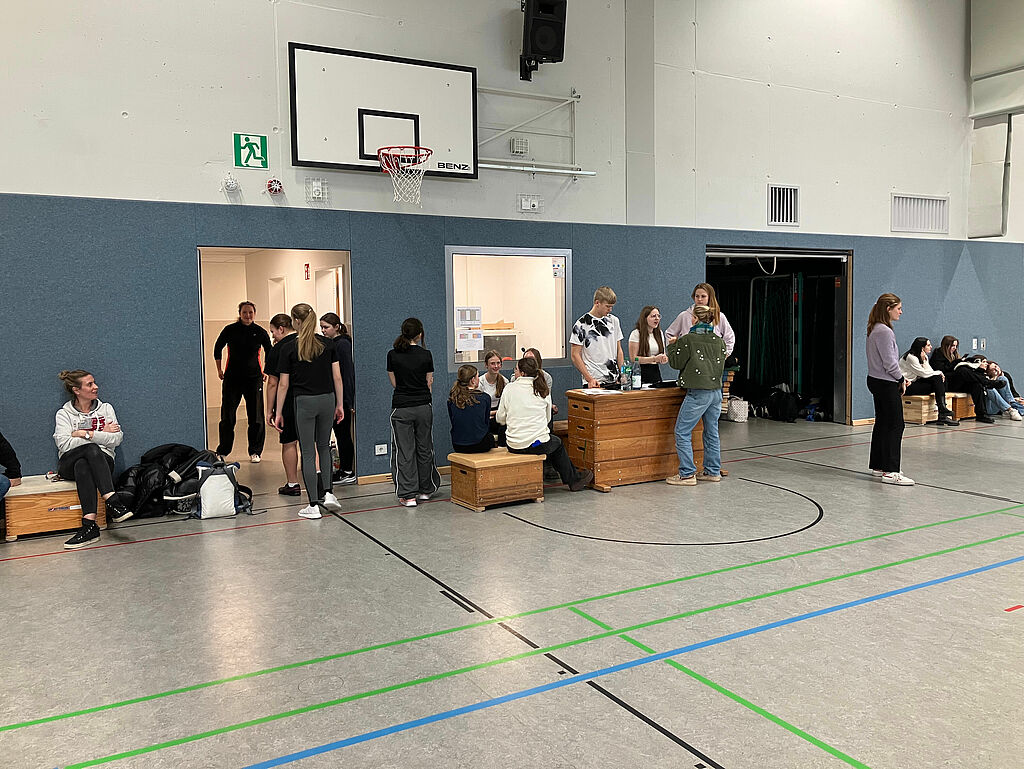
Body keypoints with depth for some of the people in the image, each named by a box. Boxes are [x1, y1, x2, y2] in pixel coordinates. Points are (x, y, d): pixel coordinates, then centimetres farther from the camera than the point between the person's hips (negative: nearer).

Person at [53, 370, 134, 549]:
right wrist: (102, 435, -9)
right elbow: (64, 445, -10)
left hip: (102, 461, 1)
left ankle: (89, 524, -47)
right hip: (69, 464, -1)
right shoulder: (64, 414, 8)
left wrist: (86, 434, -10)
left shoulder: (105, 408, 13)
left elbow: (117, 439, 0)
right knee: (92, 449, -35)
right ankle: (112, 503, -47)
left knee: (83, 465, -36)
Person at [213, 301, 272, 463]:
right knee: (227, 416, 3)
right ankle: (222, 451, 16)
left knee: (256, 417, 1)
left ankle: (255, 451, 13)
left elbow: (269, 352, 16)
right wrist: (219, 369, 13)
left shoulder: (260, 332, 0)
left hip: (254, 378, 0)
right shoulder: (230, 330, -1)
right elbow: (217, 348, 14)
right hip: (232, 378, 0)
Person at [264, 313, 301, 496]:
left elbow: (273, 384, -10)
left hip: (288, 404, -4)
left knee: (289, 443, 6)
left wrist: (270, 411, -5)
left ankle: (292, 484, 11)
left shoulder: (277, 350, -10)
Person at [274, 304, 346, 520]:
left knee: (308, 452, 3)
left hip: (304, 402, -3)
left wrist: (278, 413, 5)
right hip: (327, 400, 4)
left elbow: (283, 385, -3)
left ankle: (313, 505, 3)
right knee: (324, 447, 21)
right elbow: (337, 377, 2)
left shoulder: (289, 349, -7)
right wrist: (340, 404, 10)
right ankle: (327, 492, 13)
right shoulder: (328, 344, 2)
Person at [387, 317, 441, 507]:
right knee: (424, 448, 14)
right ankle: (425, 490, 25)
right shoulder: (426, 355, -4)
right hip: (423, 406, 1)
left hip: (401, 408, -1)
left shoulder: (392, 355, -4)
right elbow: (429, 383, 4)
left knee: (404, 451, 3)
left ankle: (408, 495, 1)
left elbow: (394, 383, 5)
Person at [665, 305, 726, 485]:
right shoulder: (719, 340, 9)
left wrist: (672, 347, 14)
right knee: (712, 432, 15)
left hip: (698, 393, -7)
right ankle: (713, 471, 22)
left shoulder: (687, 340, -9)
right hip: (716, 391, 7)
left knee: (682, 432, -1)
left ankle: (687, 474, -3)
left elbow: (676, 363, -1)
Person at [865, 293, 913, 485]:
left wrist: (899, 378, 13)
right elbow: (890, 363, -20)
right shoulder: (884, 331, -18)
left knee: (882, 424, 14)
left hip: (877, 382, 10)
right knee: (896, 424, -8)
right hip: (886, 384, -10)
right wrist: (901, 379, -5)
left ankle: (878, 466, 21)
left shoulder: (876, 329, 13)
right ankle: (890, 471, -9)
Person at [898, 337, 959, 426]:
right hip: (907, 386, -9)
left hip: (915, 382, 9)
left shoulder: (924, 357, 14)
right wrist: (939, 373, -4)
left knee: (939, 378, -11)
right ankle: (942, 412, -17)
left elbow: (929, 372, 1)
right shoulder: (911, 357, -15)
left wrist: (924, 360, -10)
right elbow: (924, 374, -17)